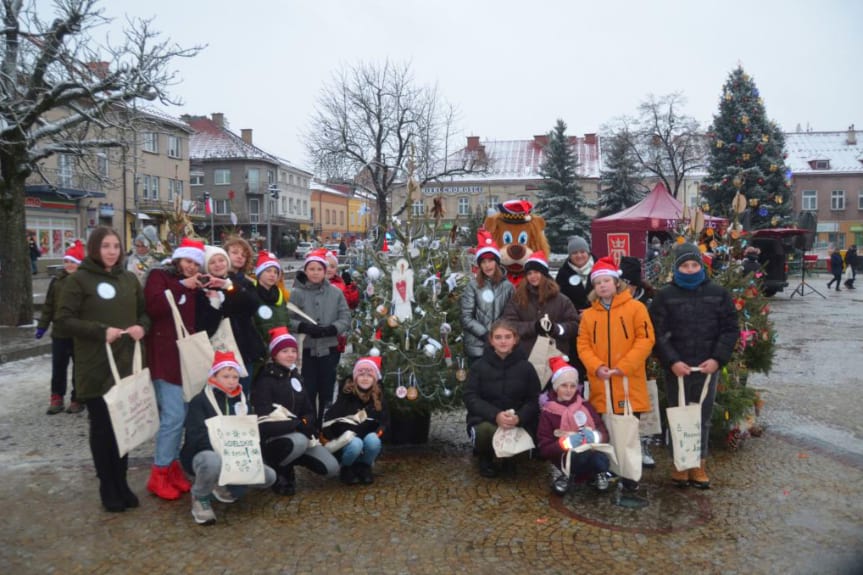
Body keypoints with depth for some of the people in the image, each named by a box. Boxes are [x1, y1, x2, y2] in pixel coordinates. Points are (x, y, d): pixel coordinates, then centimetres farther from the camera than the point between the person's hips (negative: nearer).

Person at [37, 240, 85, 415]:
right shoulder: (57, 281, 4)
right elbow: (49, 306, 9)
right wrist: (42, 326, 6)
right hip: (59, 333, 4)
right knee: (58, 368, 11)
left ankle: (77, 399, 18)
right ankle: (57, 398, 22)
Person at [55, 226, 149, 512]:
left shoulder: (129, 279, 10)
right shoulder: (78, 280, -4)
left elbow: (145, 311, 17)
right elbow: (63, 321, -10)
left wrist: (142, 326, -5)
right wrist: (100, 331, -20)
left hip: (126, 365, 4)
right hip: (96, 368, -4)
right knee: (102, 427, 6)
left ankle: (121, 483, 23)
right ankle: (108, 488, 19)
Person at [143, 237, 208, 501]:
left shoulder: (194, 285, 19)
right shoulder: (159, 276, -2)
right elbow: (153, 307, -20)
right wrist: (182, 286, -18)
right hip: (165, 357, -7)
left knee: (183, 415, 10)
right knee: (173, 415, -12)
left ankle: (171, 465, 21)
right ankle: (159, 474, 0)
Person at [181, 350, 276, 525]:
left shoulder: (240, 400, 9)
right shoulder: (200, 401, -10)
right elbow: (196, 437, -21)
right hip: (202, 454, -6)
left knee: (268, 477, -14)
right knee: (213, 461, -43)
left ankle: (224, 485, 12)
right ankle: (200, 497, -9)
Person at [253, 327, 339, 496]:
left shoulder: (296, 377, 11)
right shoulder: (265, 380, -13)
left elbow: (309, 410, 11)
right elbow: (264, 418, -22)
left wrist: (306, 422, -13)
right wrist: (297, 423, -22)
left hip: (299, 433, 7)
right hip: (272, 437, -7)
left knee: (332, 469, -6)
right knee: (299, 441, -40)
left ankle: (289, 460, 17)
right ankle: (276, 472, -10)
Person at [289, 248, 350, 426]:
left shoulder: (335, 292, 1)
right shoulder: (297, 293, -3)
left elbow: (346, 318, 0)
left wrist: (331, 329, -16)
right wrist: (304, 327, -21)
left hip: (329, 349, 2)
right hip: (305, 349, -1)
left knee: (326, 391, 10)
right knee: (308, 391, 4)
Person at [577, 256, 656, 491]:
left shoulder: (635, 307, -1)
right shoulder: (588, 314, 9)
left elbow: (646, 339, -7)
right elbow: (583, 345, 6)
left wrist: (623, 366, -15)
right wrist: (596, 367, -12)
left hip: (629, 383, -3)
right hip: (600, 386, 3)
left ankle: (630, 475, 18)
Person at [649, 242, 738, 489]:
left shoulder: (718, 293, 4)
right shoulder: (665, 296, 0)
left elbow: (730, 329, 2)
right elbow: (659, 334, -5)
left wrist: (718, 359, -10)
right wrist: (672, 361, -16)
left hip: (707, 367, 1)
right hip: (676, 369, -1)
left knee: (703, 418, 10)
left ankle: (699, 464, 23)